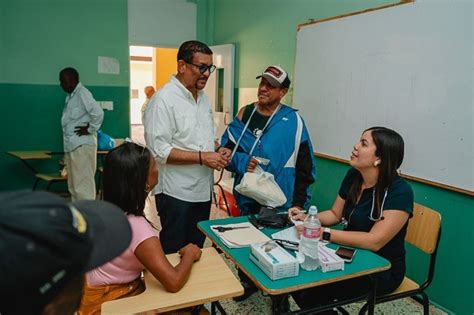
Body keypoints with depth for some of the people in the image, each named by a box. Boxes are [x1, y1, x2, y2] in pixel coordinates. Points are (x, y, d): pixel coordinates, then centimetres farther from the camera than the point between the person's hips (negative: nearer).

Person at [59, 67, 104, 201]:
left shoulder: (82, 94, -12)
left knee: (83, 185, -6)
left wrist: (89, 129, -13)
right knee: (73, 185, 16)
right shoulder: (70, 96, 16)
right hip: (72, 146, 10)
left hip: (82, 146, -10)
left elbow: (98, 113, -24)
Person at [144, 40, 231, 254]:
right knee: (174, 255, 8)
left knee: (196, 252, 20)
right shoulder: (164, 99, -15)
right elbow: (159, 150, -22)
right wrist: (202, 157, -21)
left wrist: (218, 150, 0)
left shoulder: (203, 97, 11)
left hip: (203, 190, 8)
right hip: (176, 194, -8)